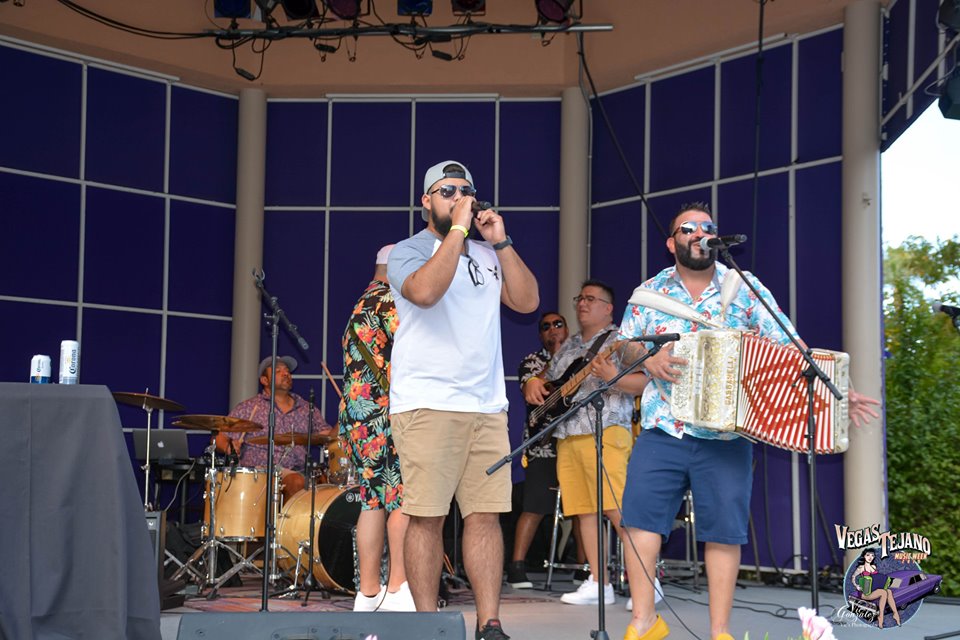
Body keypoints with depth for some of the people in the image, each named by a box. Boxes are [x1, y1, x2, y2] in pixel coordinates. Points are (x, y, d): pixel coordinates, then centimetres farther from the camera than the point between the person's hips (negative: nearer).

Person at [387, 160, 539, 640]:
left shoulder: (488, 254, 18)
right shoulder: (408, 251, 2)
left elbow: (527, 301, 6)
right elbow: (425, 290, -20)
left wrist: (500, 242, -1)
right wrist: (459, 228, -15)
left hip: (487, 406, 5)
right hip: (426, 406, -5)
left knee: (485, 514, 2)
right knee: (426, 517, -6)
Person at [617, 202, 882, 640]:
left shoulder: (746, 288, 4)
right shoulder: (649, 292, 9)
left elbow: (791, 348, 1)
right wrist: (648, 361, -14)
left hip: (726, 436, -1)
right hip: (661, 431, 1)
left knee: (724, 532, 0)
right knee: (640, 518, -5)